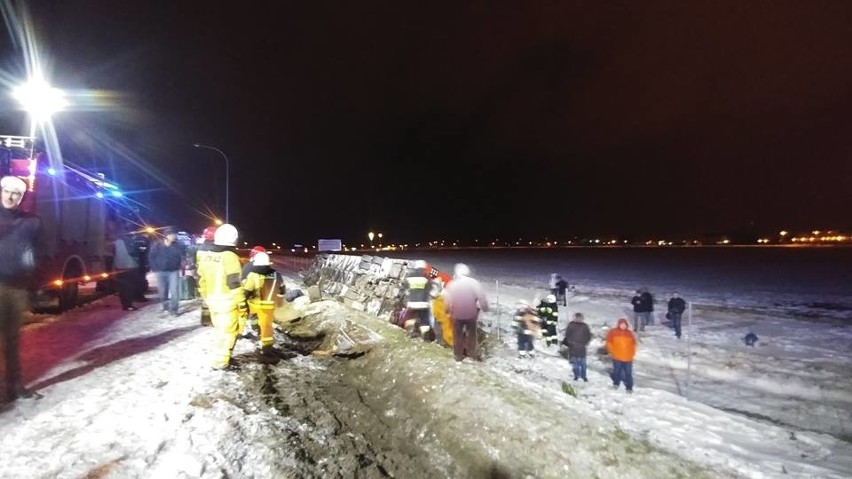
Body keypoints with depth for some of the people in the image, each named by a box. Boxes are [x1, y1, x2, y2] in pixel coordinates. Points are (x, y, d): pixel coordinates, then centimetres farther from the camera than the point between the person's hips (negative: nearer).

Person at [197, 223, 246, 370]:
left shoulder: (206, 257, 6)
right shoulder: (230, 257, -19)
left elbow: (202, 283, 13)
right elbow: (235, 285, -20)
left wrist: (208, 299, 24)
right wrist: (242, 306, -13)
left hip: (213, 301, 8)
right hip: (228, 303, -8)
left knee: (221, 330, 22)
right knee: (228, 332, 5)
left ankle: (222, 357, 33)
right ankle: (221, 362, 12)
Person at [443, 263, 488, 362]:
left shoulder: (451, 285, -9)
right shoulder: (474, 283, -11)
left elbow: (447, 303, -7)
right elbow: (482, 298, -13)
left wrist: (447, 311, 10)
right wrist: (484, 308, 4)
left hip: (457, 314, 0)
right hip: (471, 314, 0)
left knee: (458, 335, 19)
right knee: (471, 333, 23)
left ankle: (458, 356, 31)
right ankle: (471, 354, 37)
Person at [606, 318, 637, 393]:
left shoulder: (630, 333, 5)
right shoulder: (613, 332, -4)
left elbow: (633, 344, 13)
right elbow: (609, 342, 0)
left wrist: (632, 353, 6)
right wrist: (612, 352, -4)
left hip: (628, 358, 1)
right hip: (617, 357, -1)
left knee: (628, 373, 1)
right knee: (617, 371, 13)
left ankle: (629, 387, 10)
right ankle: (616, 383, 33)